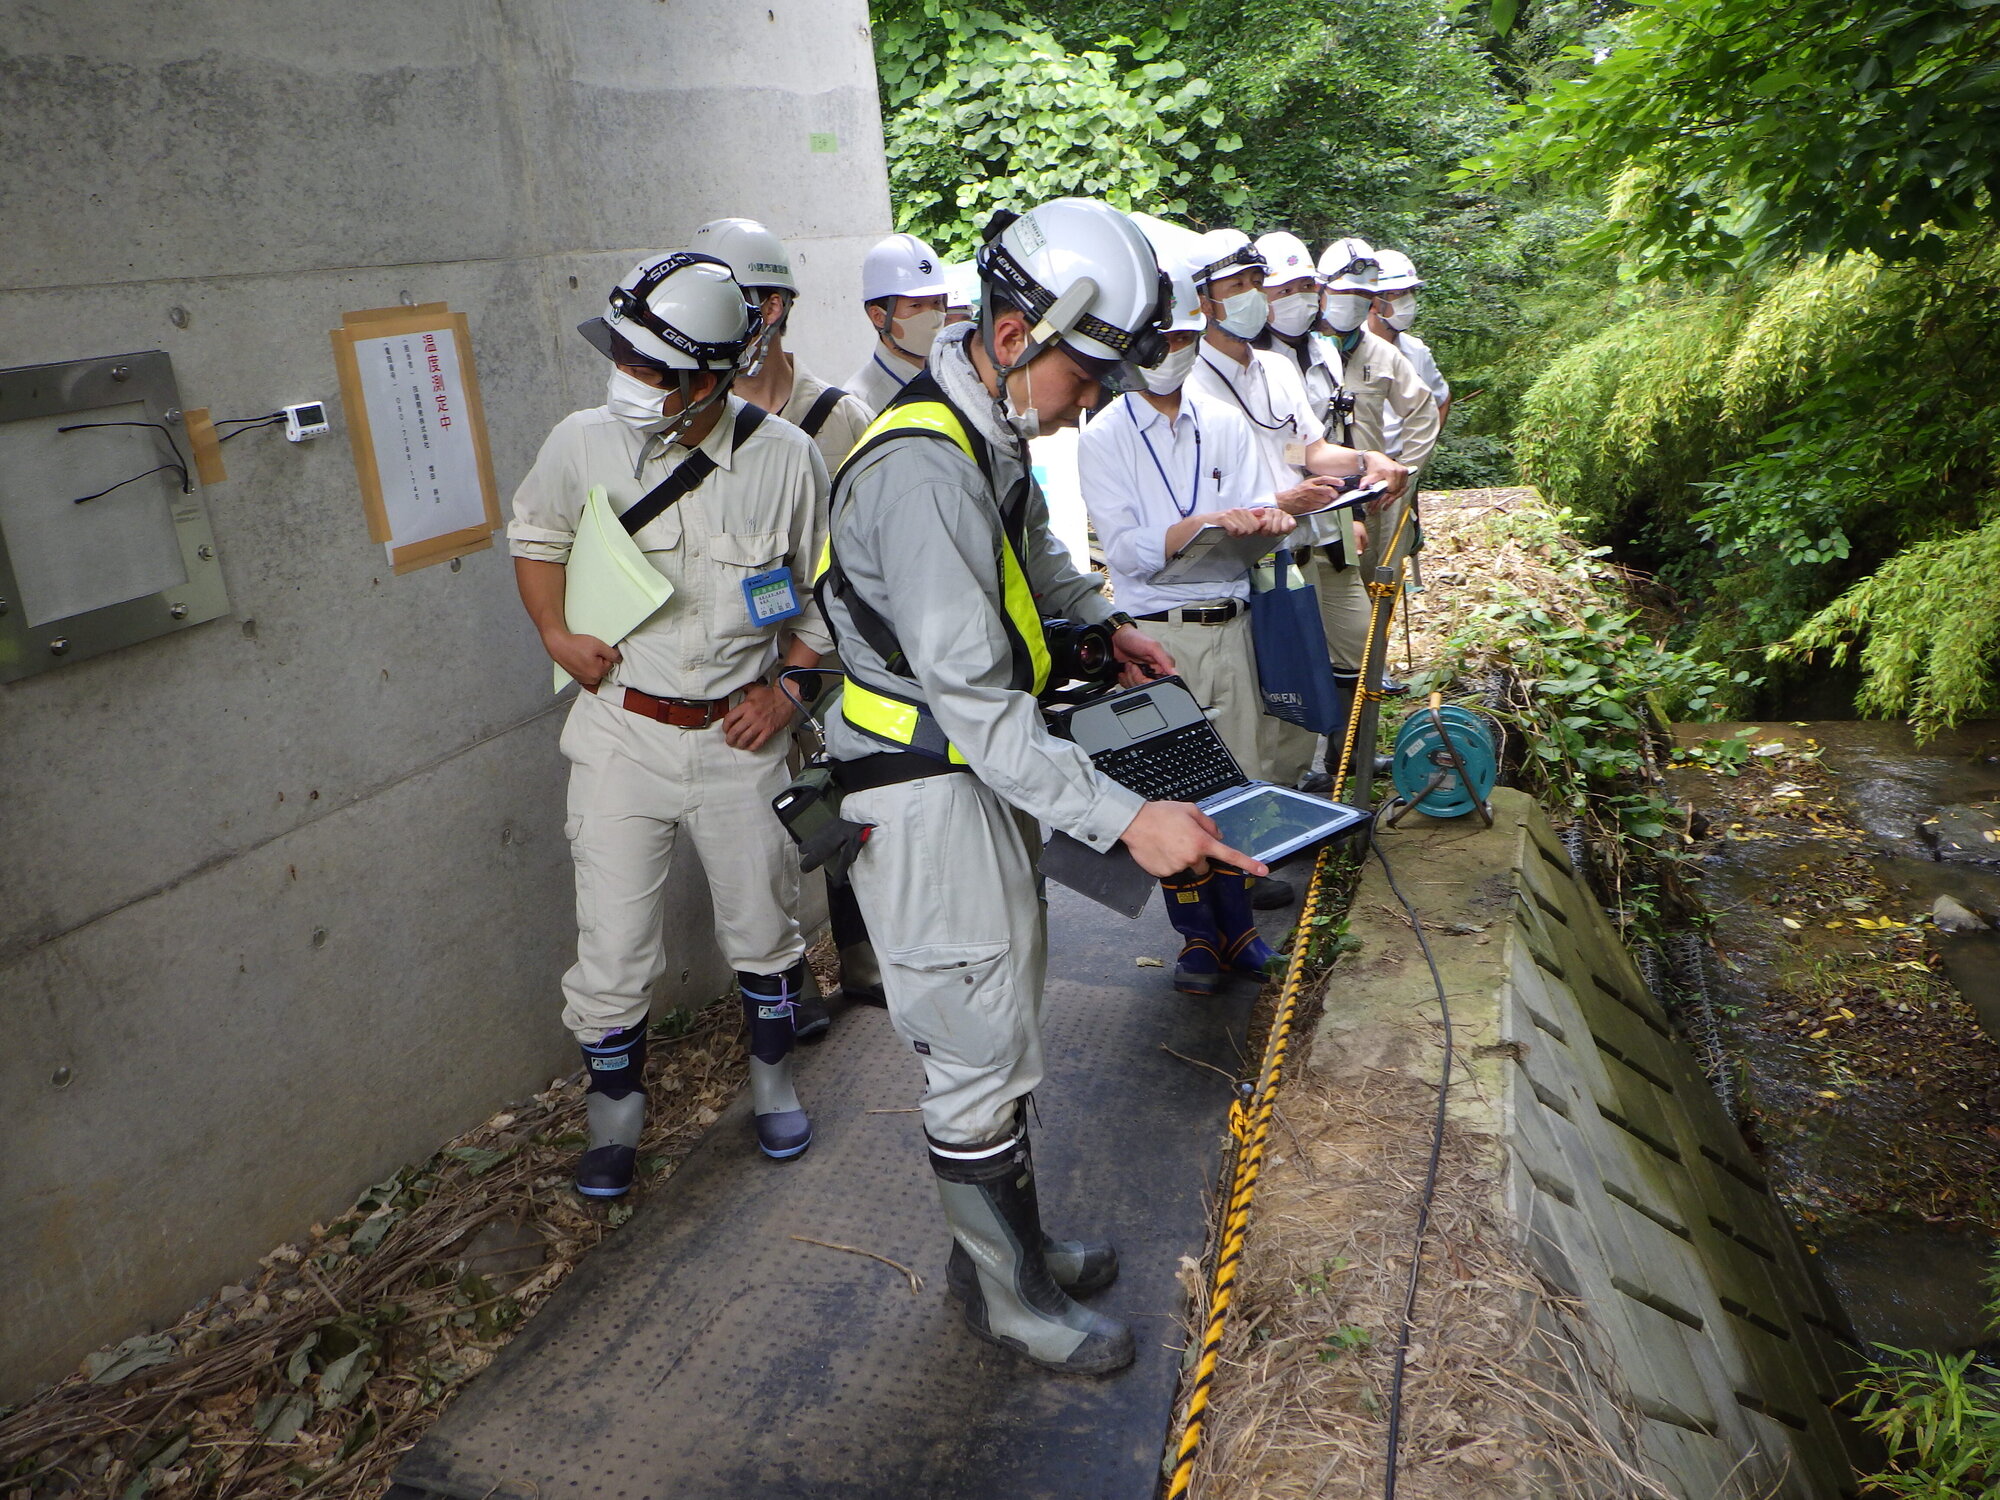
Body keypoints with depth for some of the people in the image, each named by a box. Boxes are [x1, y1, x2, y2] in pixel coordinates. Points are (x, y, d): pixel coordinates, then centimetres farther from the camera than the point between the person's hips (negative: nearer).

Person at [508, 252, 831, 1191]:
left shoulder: (786, 459, -10)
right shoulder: (583, 443, -8)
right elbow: (533, 534, 13)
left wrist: (789, 688, -6)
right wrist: (557, 633, -2)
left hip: (739, 737, 0)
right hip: (621, 734, 0)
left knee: (763, 930, 14)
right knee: (612, 948, 4)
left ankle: (772, 1077, 40)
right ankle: (616, 1105, 30)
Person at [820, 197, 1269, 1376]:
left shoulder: (993, 430, 6)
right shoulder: (923, 469, -26)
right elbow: (973, 700, -30)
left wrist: (1107, 619, 29)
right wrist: (1124, 818, -33)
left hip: (987, 778, 10)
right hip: (930, 796, -10)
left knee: (1001, 1029, 19)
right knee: (981, 1054, 4)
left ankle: (1007, 1238, 37)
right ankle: (1011, 1297, 23)